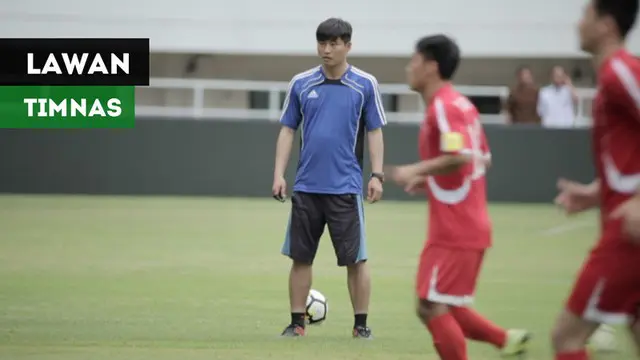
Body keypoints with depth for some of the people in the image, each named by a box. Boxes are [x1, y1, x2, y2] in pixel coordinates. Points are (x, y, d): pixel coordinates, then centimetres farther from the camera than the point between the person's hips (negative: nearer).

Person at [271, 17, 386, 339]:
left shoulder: (365, 85, 0)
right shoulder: (301, 83, 6)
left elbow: (374, 132, 2)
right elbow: (287, 130, 9)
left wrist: (377, 174, -7)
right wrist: (279, 174, 1)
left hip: (345, 188, -2)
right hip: (306, 188, 2)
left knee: (355, 259, -1)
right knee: (300, 257, 5)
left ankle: (361, 325, 9)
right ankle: (297, 322, 14)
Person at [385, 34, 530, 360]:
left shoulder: (443, 107, -15)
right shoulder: (461, 105, 15)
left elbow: (460, 157, -29)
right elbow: (483, 159, 21)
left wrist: (415, 171, -17)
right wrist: (430, 180, 17)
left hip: (454, 232, -10)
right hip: (466, 228, 10)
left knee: (433, 308, -6)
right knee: (437, 308, 15)